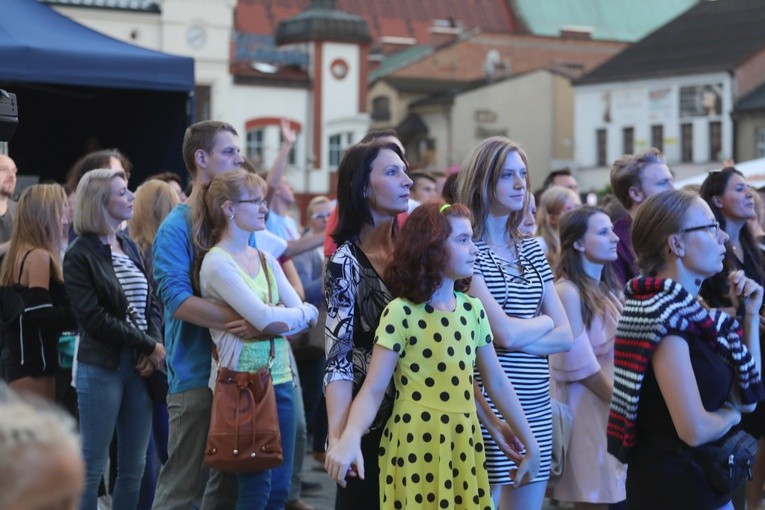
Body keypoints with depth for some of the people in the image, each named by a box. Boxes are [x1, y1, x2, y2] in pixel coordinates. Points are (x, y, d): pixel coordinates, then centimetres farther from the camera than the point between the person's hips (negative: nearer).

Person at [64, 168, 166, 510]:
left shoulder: (130, 247, 13)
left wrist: (155, 347, -7)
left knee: (134, 467, 9)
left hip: (139, 366, 6)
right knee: (93, 466, -1)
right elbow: (94, 318, -14)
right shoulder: (80, 256, -6)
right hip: (101, 368, -6)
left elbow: (149, 304, 13)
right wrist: (149, 345, -13)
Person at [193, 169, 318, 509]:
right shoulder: (217, 263, -10)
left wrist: (271, 318, -13)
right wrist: (298, 314, -1)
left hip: (279, 378, 7)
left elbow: (308, 316, 4)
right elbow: (263, 319, -19)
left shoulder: (266, 260, 13)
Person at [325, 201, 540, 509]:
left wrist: (530, 443, 15)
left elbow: (497, 383, 12)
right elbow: (373, 390, -15)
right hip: (417, 446, -5)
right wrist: (350, 438, -32)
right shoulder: (401, 313, -11)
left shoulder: (472, 309, 6)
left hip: (463, 446, 5)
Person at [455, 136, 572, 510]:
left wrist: (517, 334, -10)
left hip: (536, 404, 7)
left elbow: (564, 336, 7)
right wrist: (543, 322, 2)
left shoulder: (530, 250, 13)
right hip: (489, 404, -7)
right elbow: (504, 332, -18)